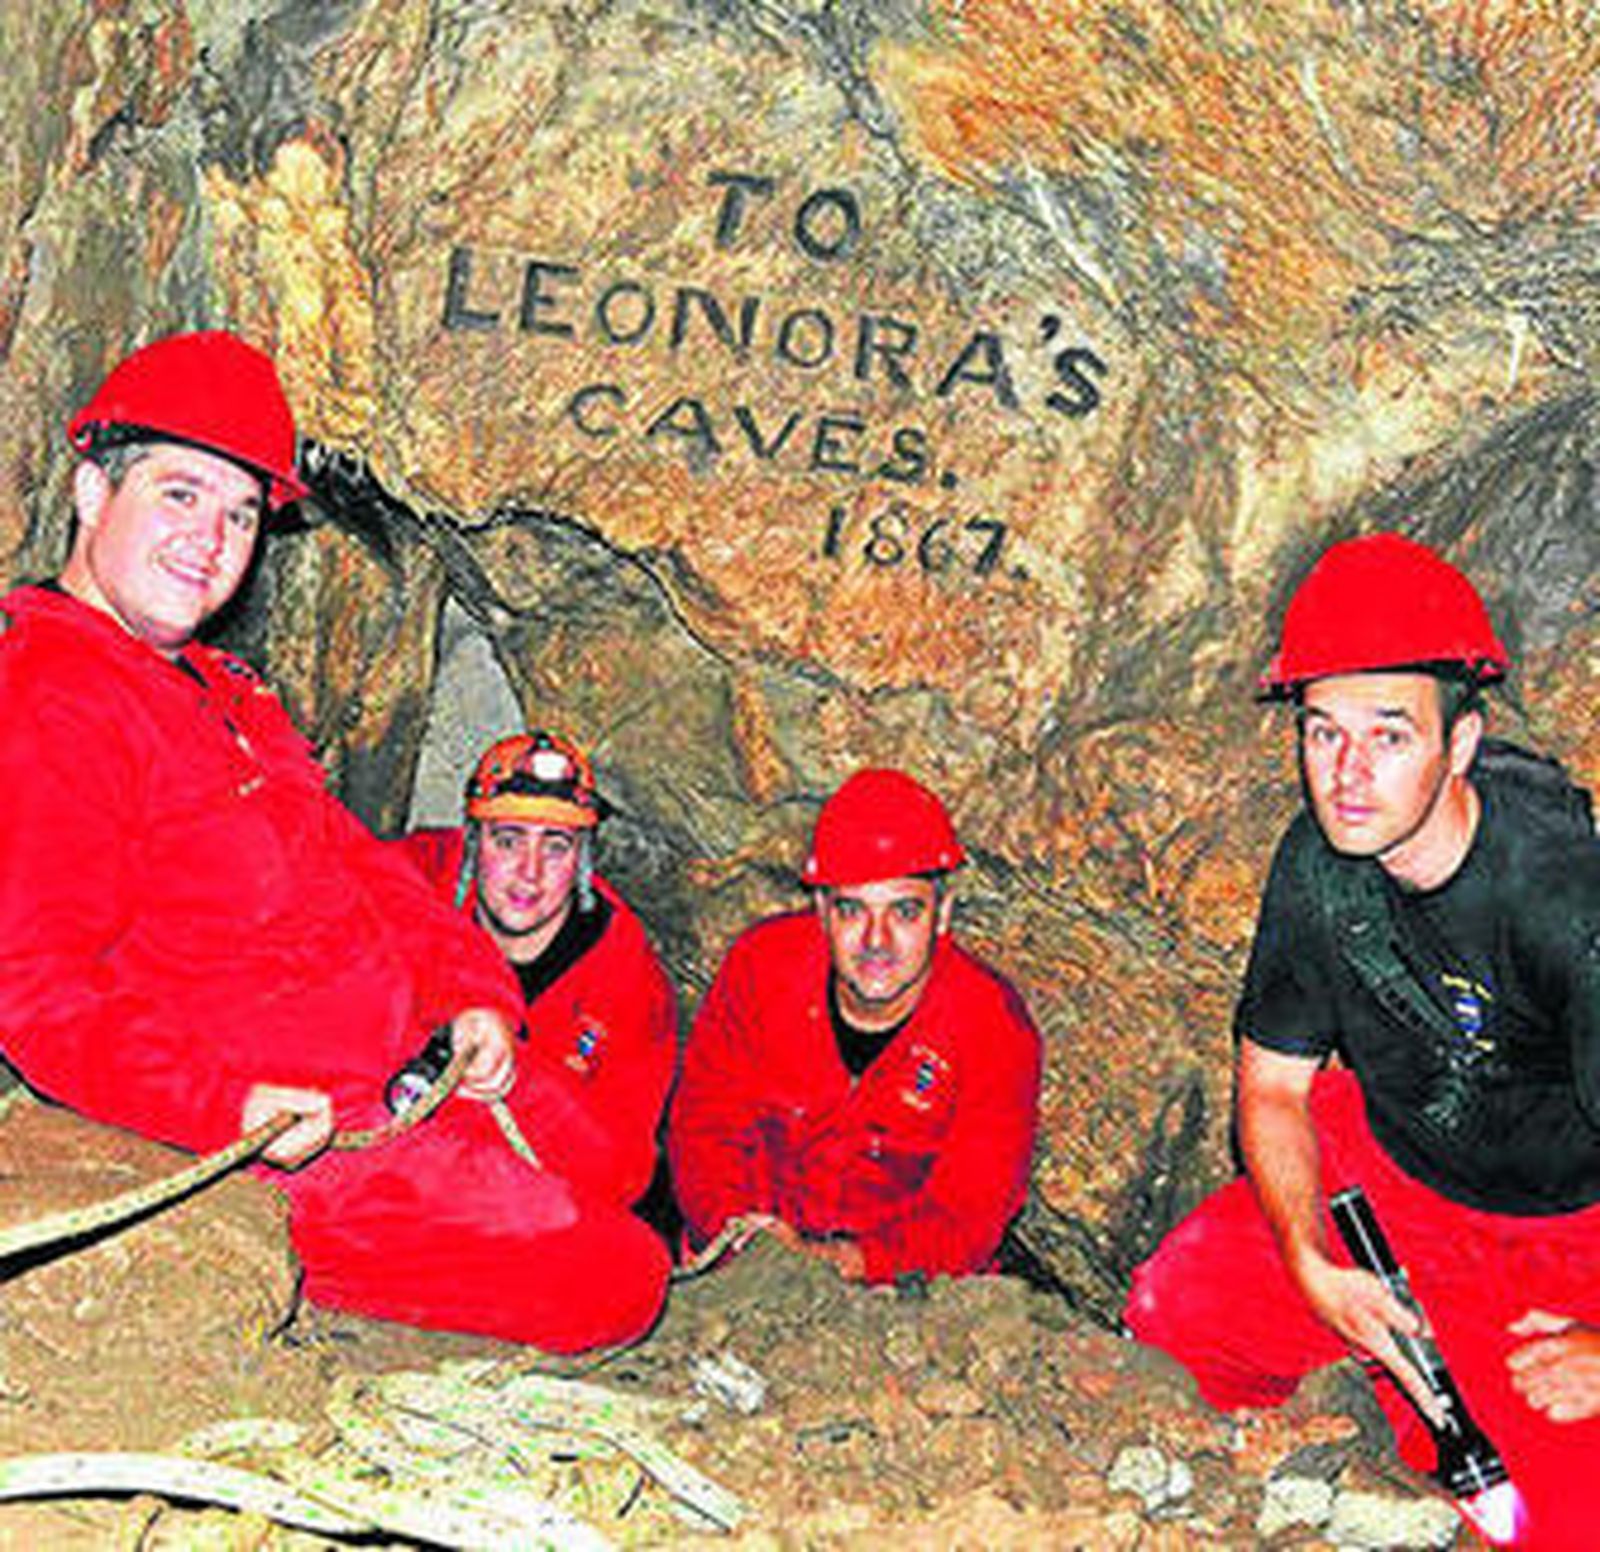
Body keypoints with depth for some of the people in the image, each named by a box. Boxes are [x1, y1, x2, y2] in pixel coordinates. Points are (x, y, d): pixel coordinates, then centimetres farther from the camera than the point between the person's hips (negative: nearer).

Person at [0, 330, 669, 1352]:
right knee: (615, 1279, -8)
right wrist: (225, 1105, -32)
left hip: (405, 1080, 10)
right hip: (300, 1140, -10)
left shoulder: (222, 692, 17)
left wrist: (469, 991, 4)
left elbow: (352, 864, 18)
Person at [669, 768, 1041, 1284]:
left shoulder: (996, 1030, -15)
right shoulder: (762, 964, -9)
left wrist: (857, 1261, -32)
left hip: (902, 1285, 1)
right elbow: (707, 1123, -3)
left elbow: (967, 1218, -15)